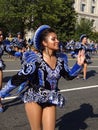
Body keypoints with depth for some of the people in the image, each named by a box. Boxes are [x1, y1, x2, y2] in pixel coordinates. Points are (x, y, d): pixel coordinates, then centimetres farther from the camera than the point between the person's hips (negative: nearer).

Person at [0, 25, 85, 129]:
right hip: (34, 99, -4)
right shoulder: (34, 59, -17)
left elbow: (69, 76, 10)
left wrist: (79, 64, -6)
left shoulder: (60, 59, -2)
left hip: (50, 100, 4)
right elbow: (20, 78, -12)